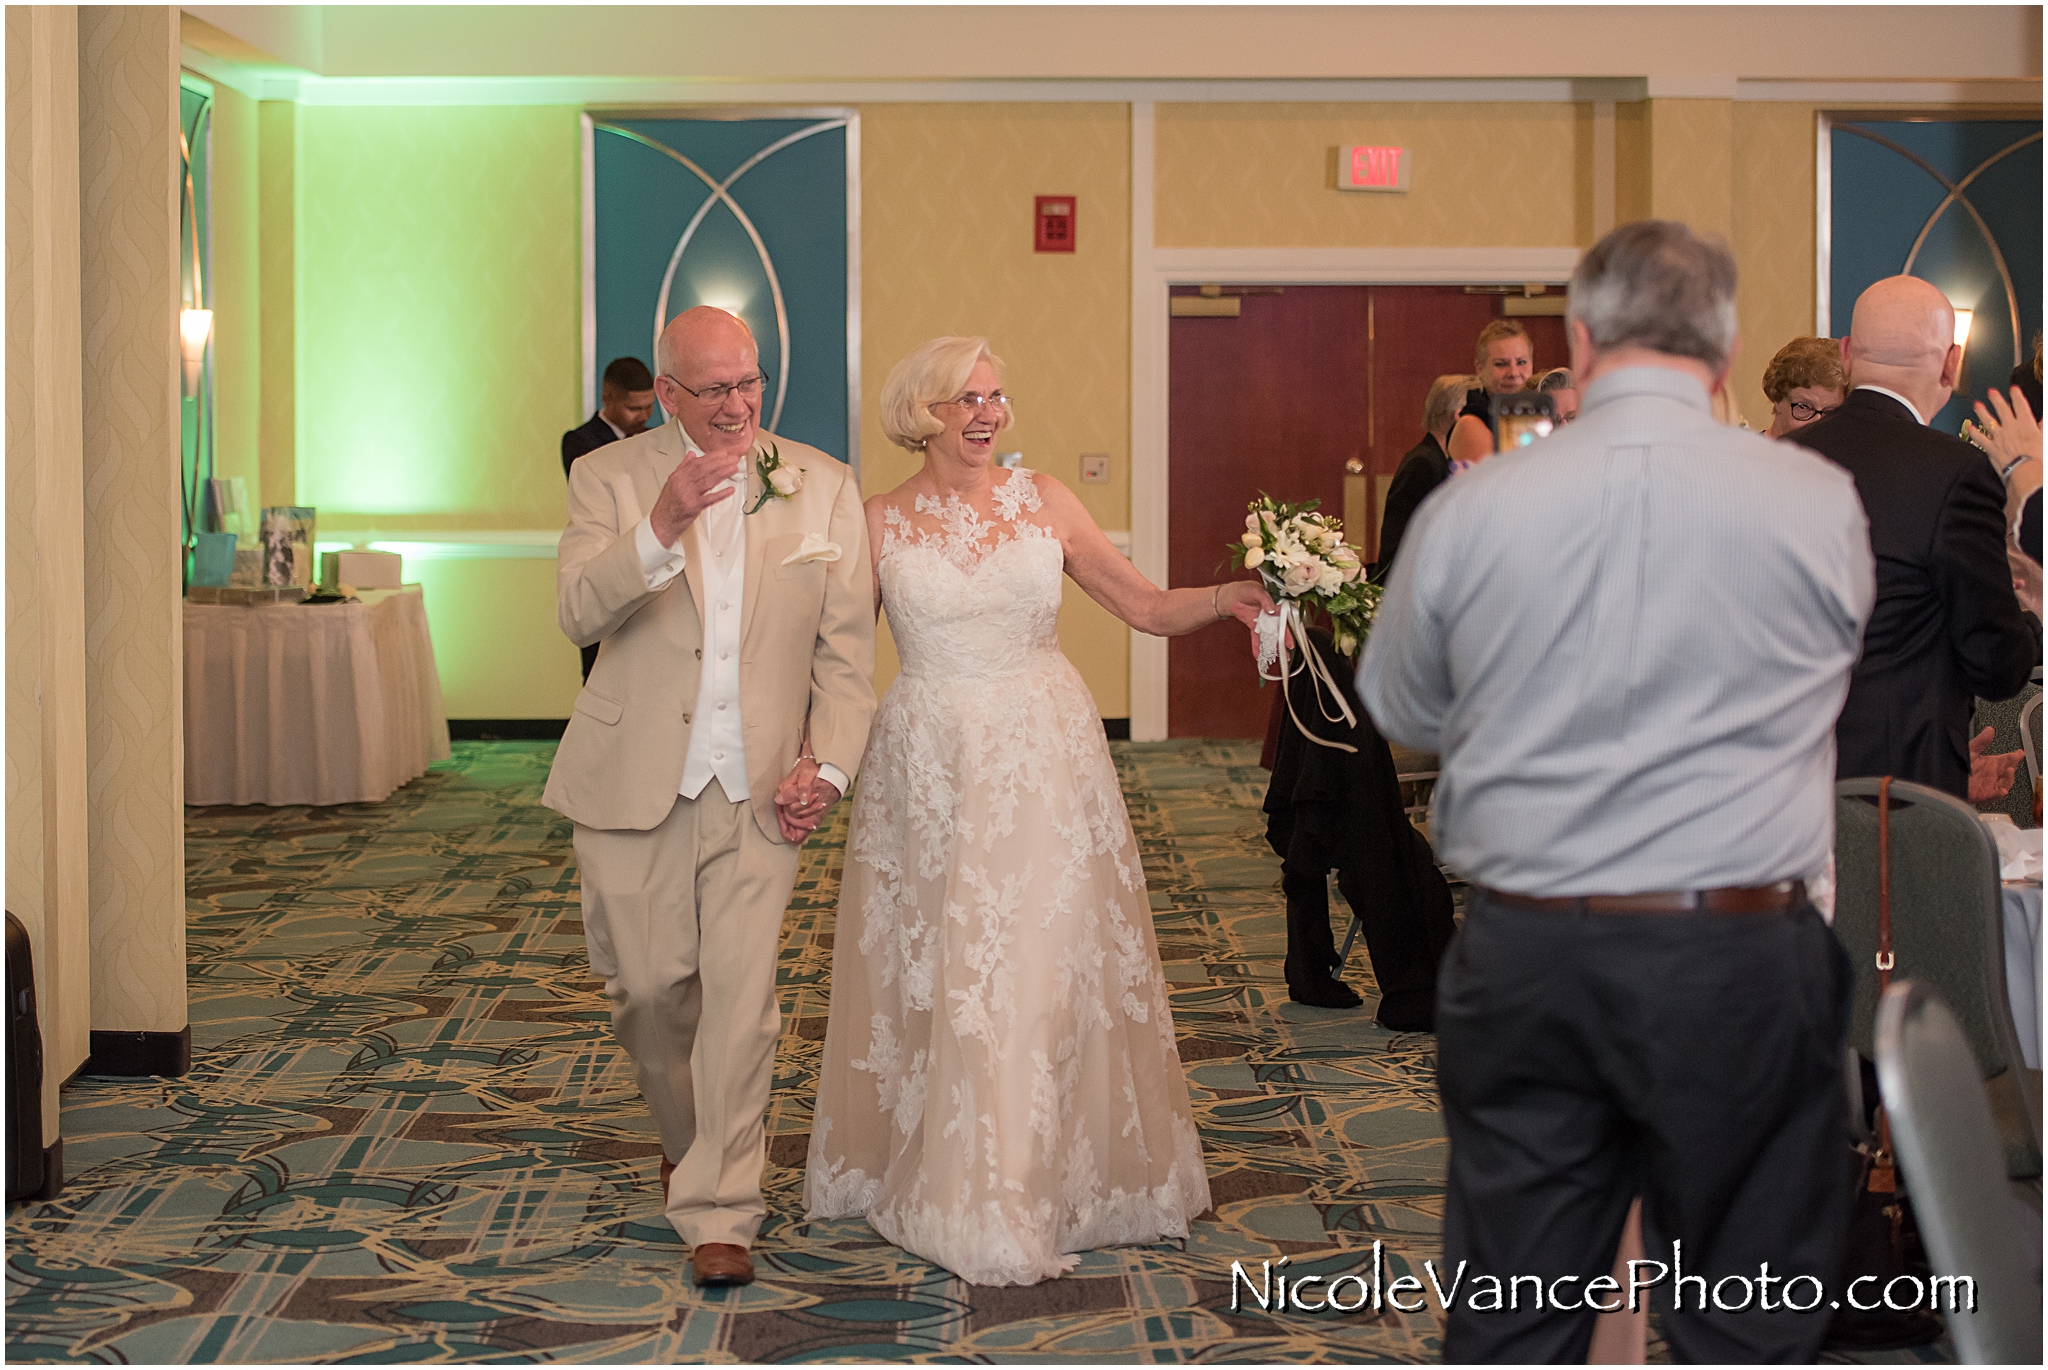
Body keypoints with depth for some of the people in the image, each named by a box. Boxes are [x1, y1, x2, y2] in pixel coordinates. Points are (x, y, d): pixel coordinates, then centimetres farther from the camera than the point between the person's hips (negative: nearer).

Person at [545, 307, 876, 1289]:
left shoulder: (824, 489, 4)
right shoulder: (608, 479, 1)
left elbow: (847, 649, 5)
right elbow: (579, 612, -14)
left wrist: (827, 767, -5)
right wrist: (660, 528, -29)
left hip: (760, 789, 0)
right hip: (636, 783, 0)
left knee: (740, 993, -5)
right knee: (648, 985, 7)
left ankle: (717, 1209, 5)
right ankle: (687, 1135, 36)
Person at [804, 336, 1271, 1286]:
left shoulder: (1043, 503, 3)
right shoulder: (880, 523, 1)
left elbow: (1148, 607, 2)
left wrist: (1228, 598, -17)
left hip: (1044, 757, 1)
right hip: (929, 768, -1)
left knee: (1045, 965, 3)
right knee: (936, 977, 3)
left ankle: (1059, 1172, 18)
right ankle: (945, 1180, 16)